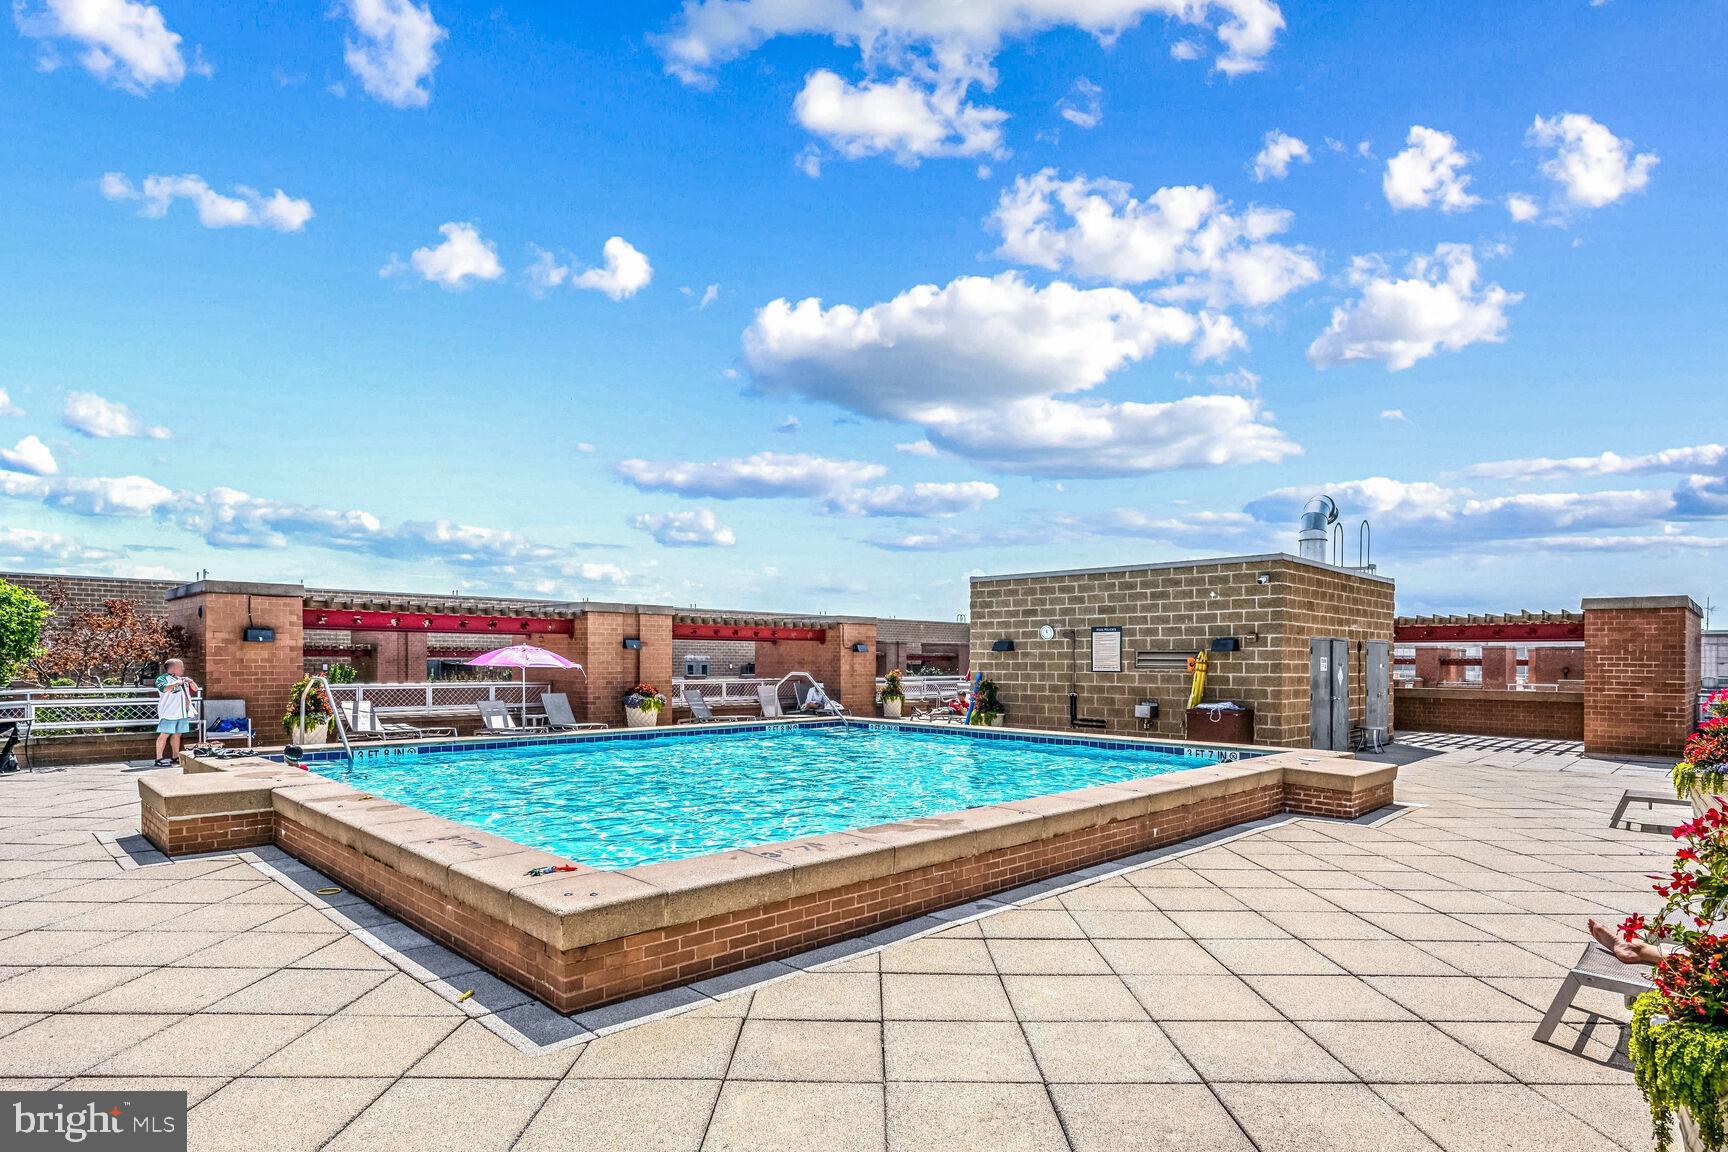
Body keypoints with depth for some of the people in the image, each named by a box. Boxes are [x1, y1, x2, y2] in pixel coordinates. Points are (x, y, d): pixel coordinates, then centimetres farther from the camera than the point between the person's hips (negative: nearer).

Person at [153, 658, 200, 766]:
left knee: (177, 734, 12)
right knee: (164, 735, -9)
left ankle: (175, 757, 18)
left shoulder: (182, 679, 21)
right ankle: (159, 759, -11)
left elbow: (195, 689, 26)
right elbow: (164, 688, -23)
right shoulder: (163, 678, -3)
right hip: (169, 713, -7)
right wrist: (177, 683, -16)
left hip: (183, 713, 7)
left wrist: (190, 681, 8)